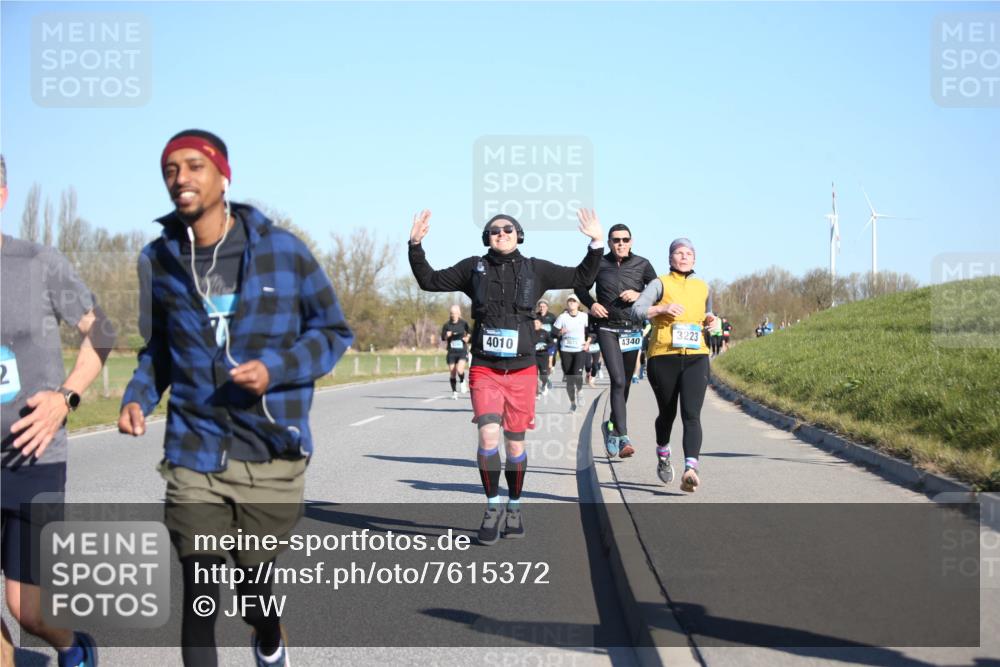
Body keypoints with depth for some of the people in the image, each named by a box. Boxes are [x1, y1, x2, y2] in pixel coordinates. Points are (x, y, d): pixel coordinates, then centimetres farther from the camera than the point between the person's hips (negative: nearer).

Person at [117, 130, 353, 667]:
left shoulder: (281, 250, -5)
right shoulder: (158, 260, 3)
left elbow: (334, 332, 3)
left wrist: (276, 370, -14)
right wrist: (138, 396, -4)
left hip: (273, 457, -1)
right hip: (194, 458, 1)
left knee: (253, 591, 12)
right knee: (199, 598, -8)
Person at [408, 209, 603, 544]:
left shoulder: (536, 269, 7)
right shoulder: (473, 268, 6)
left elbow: (581, 277, 11)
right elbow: (429, 281, 10)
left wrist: (596, 244, 0)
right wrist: (416, 245, -1)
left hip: (521, 370, 1)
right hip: (484, 369, -1)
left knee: (515, 444, 8)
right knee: (488, 437, -18)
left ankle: (514, 509, 25)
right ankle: (493, 506, -2)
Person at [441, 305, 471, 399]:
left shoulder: (463, 323, -1)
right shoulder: (447, 325, 2)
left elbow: (469, 332, 16)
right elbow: (443, 338, 8)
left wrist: (467, 338, -2)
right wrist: (447, 336, -12)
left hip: (462, 351, -2)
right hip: (451, 352, 2)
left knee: (460, 370, -23)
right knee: (452, 373, 4)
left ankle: (462, 382, 8)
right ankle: (454, 392, 19)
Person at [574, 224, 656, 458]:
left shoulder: (642, 265, 3)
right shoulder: (599, 264, 2)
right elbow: (580, 286, 15)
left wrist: (639, 295, -12)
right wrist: (591, 304, -4)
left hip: (632, 329, 2)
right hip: (607, 328, -2)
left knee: (624, 384, 11)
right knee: (618, 381, -17)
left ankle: (611, 426, 33)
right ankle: (623, 437, -22)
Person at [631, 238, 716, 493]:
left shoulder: (703, 287, 17)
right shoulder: (660, 284, 3)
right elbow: (637, 309, -10)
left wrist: (710, 321, 9)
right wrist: (662, 309, -25)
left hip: (696, 357, 2)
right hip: (663, 357, -2)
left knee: (691, 414, -15)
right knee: (667, 413, 13)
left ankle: (690, 469, -29)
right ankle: (663, 456, 41)